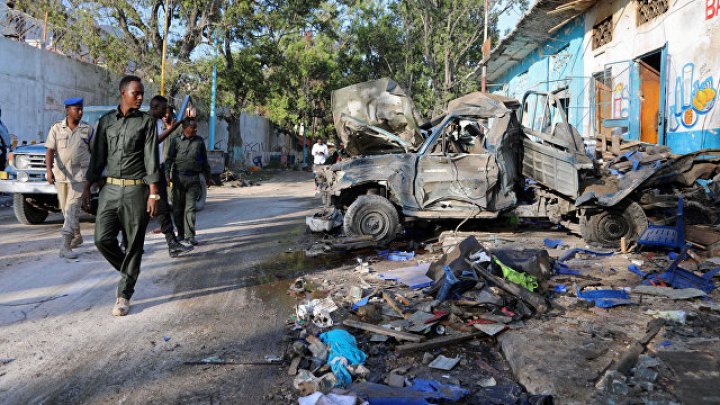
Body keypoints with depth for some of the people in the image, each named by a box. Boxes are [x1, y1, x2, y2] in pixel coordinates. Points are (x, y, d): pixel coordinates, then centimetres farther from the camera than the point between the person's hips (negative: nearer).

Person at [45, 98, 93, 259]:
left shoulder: (88, 129, 1)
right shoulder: (56, 128, 2)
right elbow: (50, 151, -5)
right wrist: (48, 170, -18)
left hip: (80, 175, -2)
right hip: (60, 174, 2)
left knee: (72, 209, -12)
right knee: (66, 209, 14)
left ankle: (66, 246, -15)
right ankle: (77, 237, 33)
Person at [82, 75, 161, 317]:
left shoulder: (146, 122, 1)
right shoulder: (106, 120, 10)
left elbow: (151, 159, -4)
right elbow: (98, 156, 13)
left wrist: (153, 194, -11)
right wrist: (87, 187, 9)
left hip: (136, 190, -3)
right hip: (110, 188, 3)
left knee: (134, 244, 0)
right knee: (102, 238, -6)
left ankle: (124, 296, 10)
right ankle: (128, 269, 23)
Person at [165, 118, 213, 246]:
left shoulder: (199, 141, 11)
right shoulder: (176, 141, 6)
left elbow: (205, 160, 17)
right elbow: (169, 159, 4)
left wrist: (207, 177, 17)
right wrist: (167, 174, -7)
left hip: (194, 178, 0)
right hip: (178, 177, 0)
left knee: (190, 207, -4)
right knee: (177, 207, 5)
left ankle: (190, 235, -2)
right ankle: (180, 233, 18)